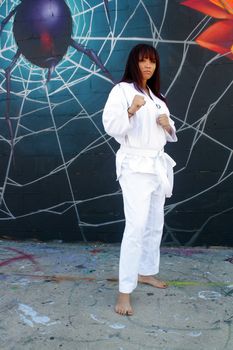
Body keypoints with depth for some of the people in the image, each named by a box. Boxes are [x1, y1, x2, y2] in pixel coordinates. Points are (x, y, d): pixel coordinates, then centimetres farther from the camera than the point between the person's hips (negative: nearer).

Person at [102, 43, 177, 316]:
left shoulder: (156, 96, 18)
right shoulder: (122, 90, -6)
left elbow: (168, 134, 21)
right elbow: (110, 127, -17)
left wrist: (168, 125, -2)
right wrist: (132, 110, -32)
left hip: (158, 164, 8)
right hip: (135, 166, -8)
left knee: (155, 224, 14)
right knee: (136, 226, -15)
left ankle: (146, 272, 31)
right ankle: (124, 291, -8)